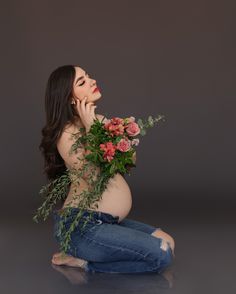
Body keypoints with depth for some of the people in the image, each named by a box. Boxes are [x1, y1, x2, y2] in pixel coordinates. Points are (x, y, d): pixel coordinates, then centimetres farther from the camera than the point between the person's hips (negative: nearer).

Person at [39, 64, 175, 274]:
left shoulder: (102, 120, 10)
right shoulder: (67, 133, -13)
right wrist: (90, 128, -21)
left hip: (109, 222, 9)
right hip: (81, 226, -9)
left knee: (168, 243, 3)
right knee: (161, 255, -15)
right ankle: (85, 262, -2)